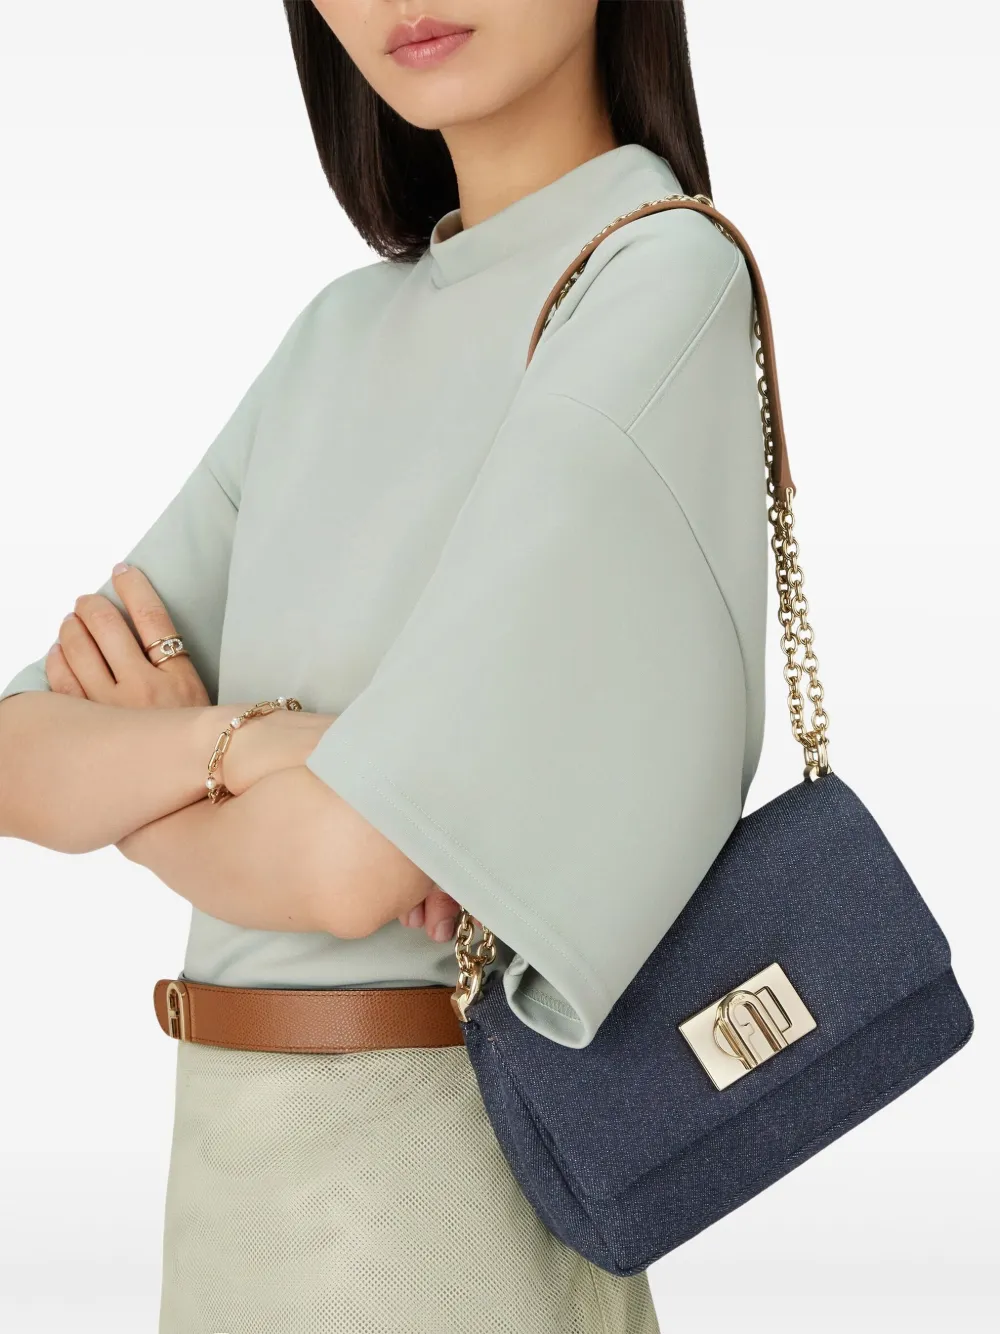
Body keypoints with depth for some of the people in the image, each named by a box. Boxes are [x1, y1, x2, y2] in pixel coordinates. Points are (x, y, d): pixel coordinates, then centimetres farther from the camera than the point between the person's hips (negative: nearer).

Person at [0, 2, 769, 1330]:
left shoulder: (671, 285, -15)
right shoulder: (344, 335, 7)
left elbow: (352, 866, -23)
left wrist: (128, 765, -4)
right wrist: (239, 740, -18)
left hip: (444, 1196, -7)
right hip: (244, 1164, 7)